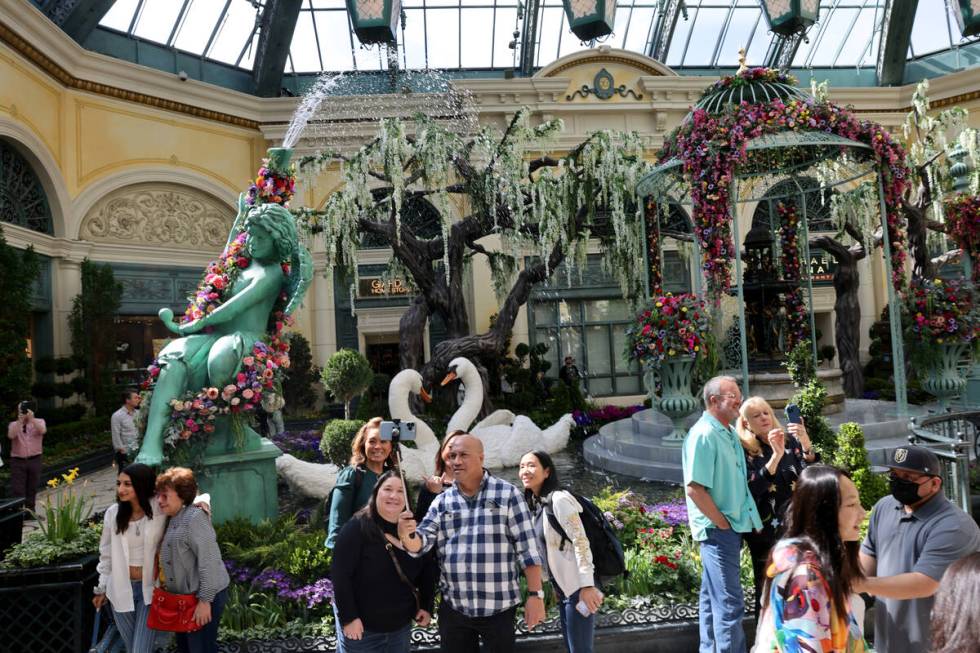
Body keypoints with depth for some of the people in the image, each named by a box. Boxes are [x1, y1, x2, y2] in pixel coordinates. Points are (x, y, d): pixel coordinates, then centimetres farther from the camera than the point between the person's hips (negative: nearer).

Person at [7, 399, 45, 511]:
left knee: (32, 488, 10)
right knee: (17, 489, -5)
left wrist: (31, 419, -25)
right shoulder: (13, 424, 3)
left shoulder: (39, 422, 2)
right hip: (17, 461, -1)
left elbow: (43, 431, -20)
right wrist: (20, 421, -21)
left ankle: (30, 511, 22)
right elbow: (11, 435, -17)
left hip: (34, 460, 1)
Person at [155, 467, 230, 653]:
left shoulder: (194, 517, -20)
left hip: (202, 596, -9)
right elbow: (172, 559, 15)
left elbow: (208, 560, -25)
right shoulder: (172, 519, 9)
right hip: (182, 596, 9)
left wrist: (205, 600, -25)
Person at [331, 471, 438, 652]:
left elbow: (427, 570, 10)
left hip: (401, 627, 5)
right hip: (362, 627, -5)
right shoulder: (357, 527, -15)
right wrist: (348, 617, -19)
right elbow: (340, 574, -17)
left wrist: (427, 607, 4)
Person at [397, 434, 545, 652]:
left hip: (499, 608, -3)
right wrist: (407, 536, -23)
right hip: (453, 608, 4)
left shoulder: (508, 494, -5)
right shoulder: (442, 501, 7)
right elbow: (421, 543, -1)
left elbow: (527, 548, -6)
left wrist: (535, 594, -10)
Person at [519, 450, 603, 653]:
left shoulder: (559, 499, -16)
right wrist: (555, 587, 18)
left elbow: (580, 542, -20)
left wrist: (587, 586, -23)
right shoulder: (535, 505, 8)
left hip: (577, 587, -8)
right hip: (562, 588, 8)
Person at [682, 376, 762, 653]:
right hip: (718, 529, -9)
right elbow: (694, 488, -22)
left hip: (731, 528, 9)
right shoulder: (703, 435, -18)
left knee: (713, 598, 18)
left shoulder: (730, 433, 10)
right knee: (730, 604, -5)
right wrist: (722, 524, -16)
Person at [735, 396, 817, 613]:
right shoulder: (744, 450, -3)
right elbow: (753, 489, -15)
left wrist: (806, 443, -21)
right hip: (766, 529, -2)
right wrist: (776, 456, -23)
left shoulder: (789, 440, 5)